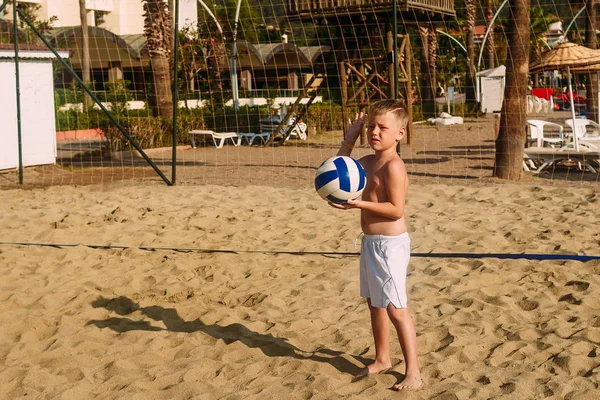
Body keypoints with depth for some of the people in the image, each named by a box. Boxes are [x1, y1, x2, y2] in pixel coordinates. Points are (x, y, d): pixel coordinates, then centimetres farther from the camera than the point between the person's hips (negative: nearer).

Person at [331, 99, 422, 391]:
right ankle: (382, 359, 35)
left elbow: (396, 210, -23)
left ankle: (413, 373, 0)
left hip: (390, 244, -10)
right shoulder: (368, 162, 8)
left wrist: (359, 204, -28)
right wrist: (349, 140, 11)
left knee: (396, 309, -8)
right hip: (371, 243, 10)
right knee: (374, 303, 20)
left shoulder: (393, 166, -19)